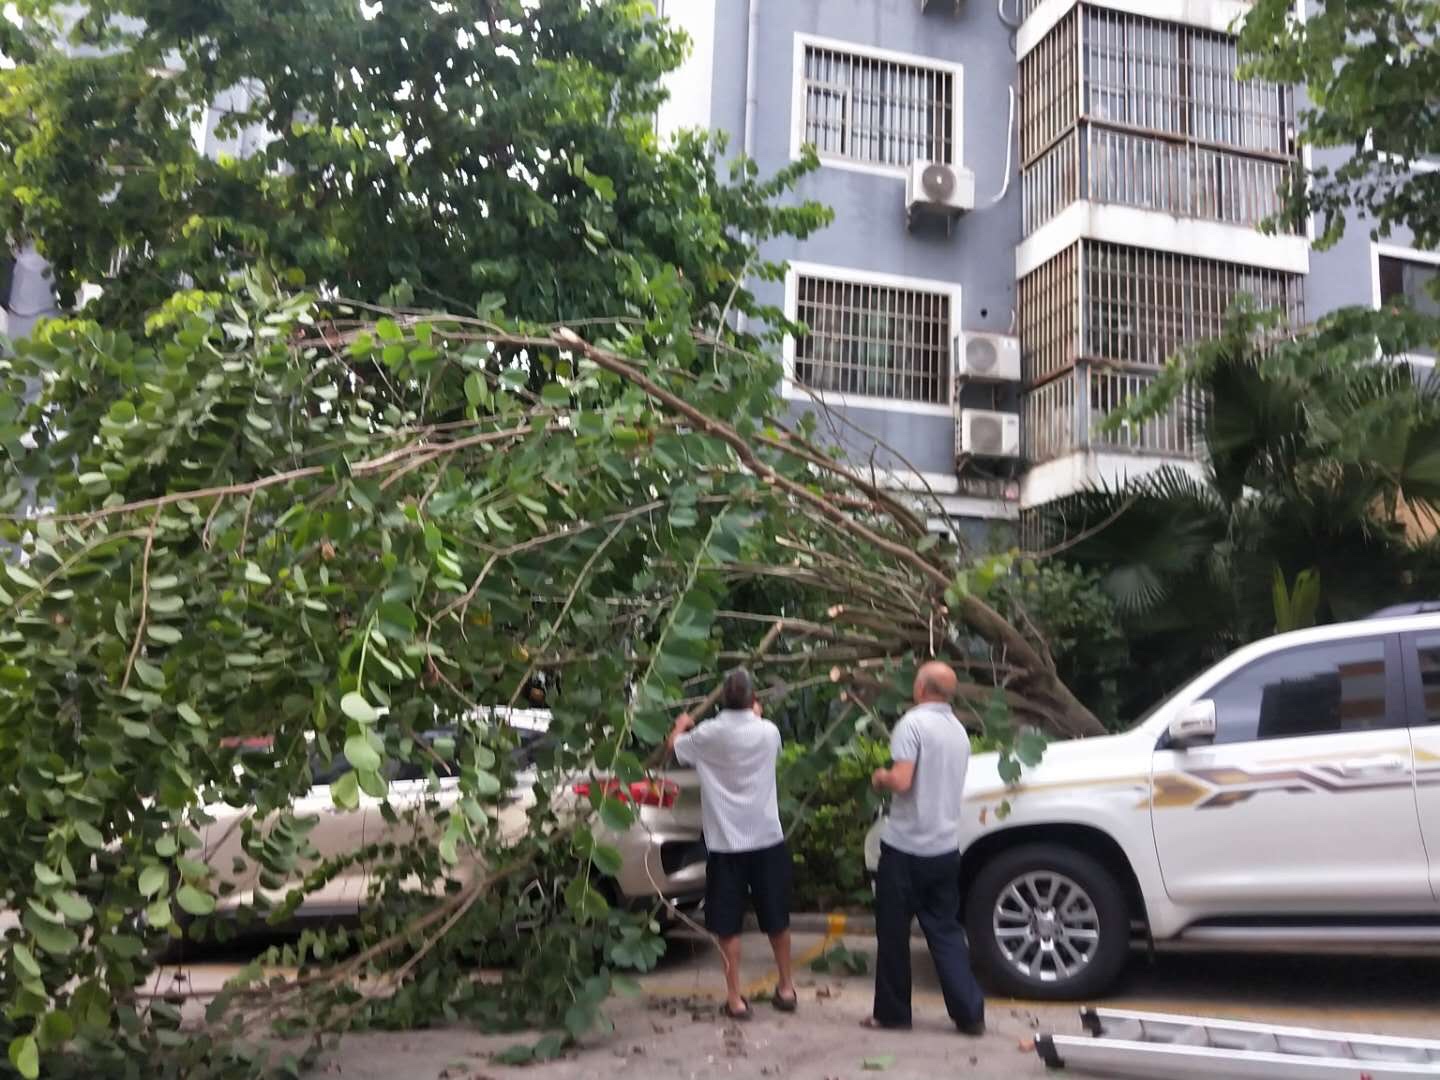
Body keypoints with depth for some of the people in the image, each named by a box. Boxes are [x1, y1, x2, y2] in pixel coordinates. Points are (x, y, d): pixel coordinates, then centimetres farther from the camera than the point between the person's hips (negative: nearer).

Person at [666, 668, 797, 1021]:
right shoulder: (768, 731, -4)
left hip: (726, 842, -2)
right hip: (767, 839, 2)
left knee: (729, 925, 7)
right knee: (776, 918, 16)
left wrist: (680, 725, 33)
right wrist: (755, 715, 37)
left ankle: (735, 998, 8)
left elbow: (674, 746, 11)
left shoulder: (708, 734, -9)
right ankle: (786, 988, 28)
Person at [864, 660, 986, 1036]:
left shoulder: (914, 722, -14)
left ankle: (891, 1012, 16)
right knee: (945, 932, 12)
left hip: (906, 847, -7)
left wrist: (881, 777, -2)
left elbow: (901, 781, -22)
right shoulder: (958, 731, 11)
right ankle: (969, 1013, 8)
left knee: (893, 933, 7)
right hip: (945, 847, 7)